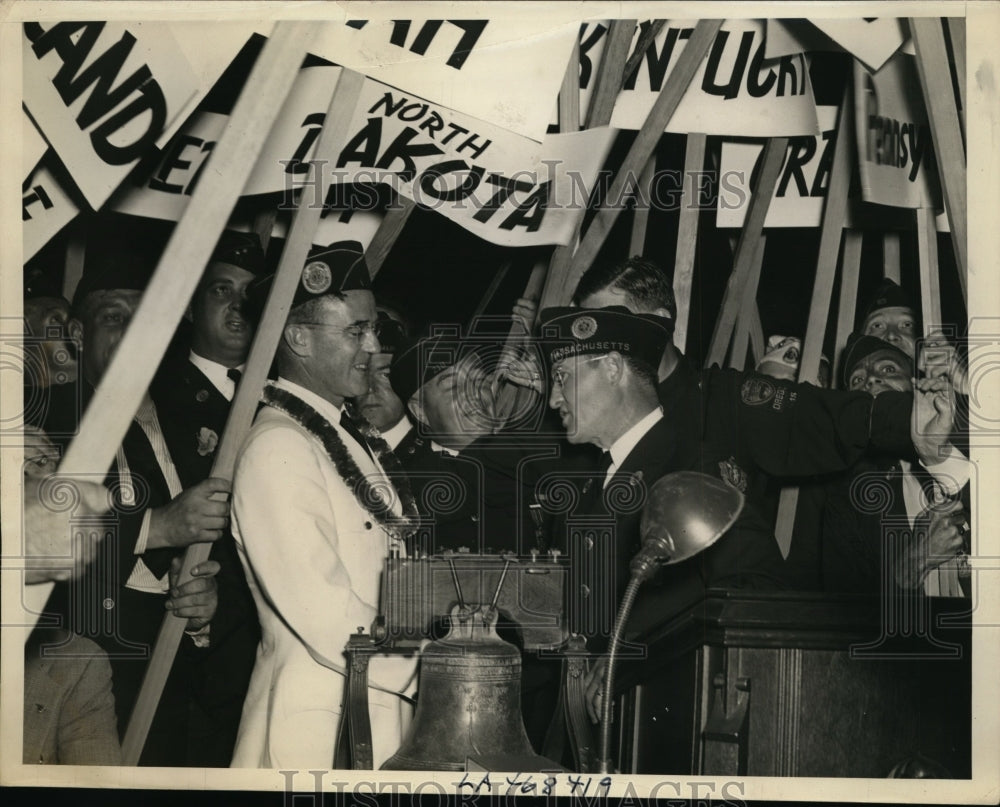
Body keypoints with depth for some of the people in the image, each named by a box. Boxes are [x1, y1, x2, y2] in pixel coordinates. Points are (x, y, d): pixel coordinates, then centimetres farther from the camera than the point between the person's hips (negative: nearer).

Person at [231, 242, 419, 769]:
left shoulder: (351, 437, 13)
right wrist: (433, 670, -13)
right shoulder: (278, 449, -15)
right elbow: (330, 621, -21)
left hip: (381, 706, 8)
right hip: (322, 724, -8)